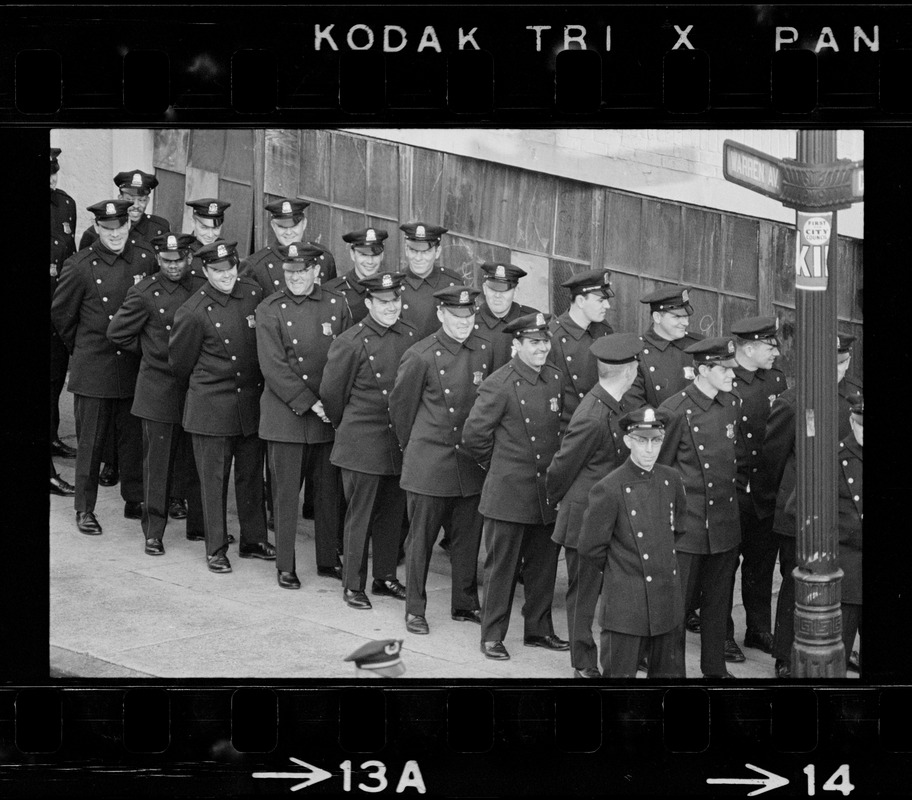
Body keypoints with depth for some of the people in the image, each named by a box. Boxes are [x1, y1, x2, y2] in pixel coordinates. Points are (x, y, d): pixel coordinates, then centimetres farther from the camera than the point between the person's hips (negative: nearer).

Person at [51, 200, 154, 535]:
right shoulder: (80, 265, -8)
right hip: (93, 369, -3)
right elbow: (60, 313, 4)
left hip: (134, 366, 3)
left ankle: (134, 501, 23)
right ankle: (85, 509, 13)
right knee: (90, 441, 3)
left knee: (134, 438, 9)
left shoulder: (145, 259, 0)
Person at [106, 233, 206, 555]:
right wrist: (149, 348, 6)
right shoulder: (145, 293, -6)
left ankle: (198, 524, 21)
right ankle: (153, 533, 8)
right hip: (158, 391, -3)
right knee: (158, 463, 0)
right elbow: (117, 333, 0)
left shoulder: (203, 290, 4)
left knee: (196, 460, 10)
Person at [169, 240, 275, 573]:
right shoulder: (194, 312, -14)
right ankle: (216, 550, 13)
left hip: (252, 401, 4)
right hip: (211, 406, -4)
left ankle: (253, 539, 26)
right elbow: (180, 362, -1)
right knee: (214, 479, 3)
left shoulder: (254, 294, -1)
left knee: (251, 474, 13)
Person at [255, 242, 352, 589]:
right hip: (286, 415, -3)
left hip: (330, 415, 3)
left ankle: (329, 559, 23)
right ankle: (285, 566, 12)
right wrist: (310, 403, -15)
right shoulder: (269, 310, -4)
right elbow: (273, 367, -10)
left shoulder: (337, 305, 5)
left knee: (330, 491, 9)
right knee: (286, 493, 2)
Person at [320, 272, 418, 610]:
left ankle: (385, 577, 27)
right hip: (362, 443, -5)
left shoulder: (409, 337, 4)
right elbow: (330, 392, -2)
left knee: (393, 512, 13)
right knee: (360, 514, 1)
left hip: (400, 441, 5)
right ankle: (353, 585, 11)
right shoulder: (351, 343, -12)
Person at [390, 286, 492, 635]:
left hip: (471, 461, 4)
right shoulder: (420, 356, -12)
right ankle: (415, 609, 14)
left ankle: (465, 603, 25)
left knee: (468, 537, 11)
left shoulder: (484, 351, 2)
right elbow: (400, 404, 1)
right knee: (421, 537, 3)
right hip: (429, 461, -4)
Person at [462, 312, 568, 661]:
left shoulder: (555, 379, 5)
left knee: (544, 564, 13)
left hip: (548, 493, 6)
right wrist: (500, 463, 3)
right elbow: (473, 436, -9)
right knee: (501, 566, 2)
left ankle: (539, 629, 27)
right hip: (509, 493, -6)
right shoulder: (499, 385, -13)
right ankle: (492, 636, 12)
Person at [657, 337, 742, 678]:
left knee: (718, 601, 15)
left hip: (725, 523, 7)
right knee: (677, 602, 1)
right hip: (688, 525, -6)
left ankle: (715, 668, 27)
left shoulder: (730, 404, 5)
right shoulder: (676, 411, -16)